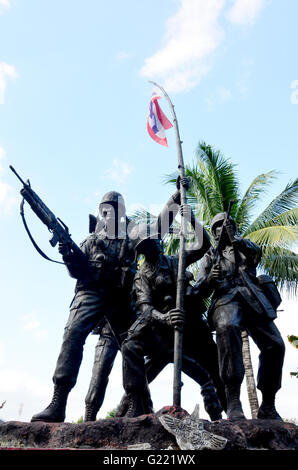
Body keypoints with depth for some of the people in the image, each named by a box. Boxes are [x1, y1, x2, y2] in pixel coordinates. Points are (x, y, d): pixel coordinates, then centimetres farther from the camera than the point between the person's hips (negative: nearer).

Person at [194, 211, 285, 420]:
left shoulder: (245, 247, 27)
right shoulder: (211, 256, 24)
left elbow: (256, 252, 0)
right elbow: (200, 290, 14)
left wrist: (235, 238, -18)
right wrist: (210, 279, -10)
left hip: (253, 298, 2)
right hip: (226, 298, -2)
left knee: (275, 345, -13)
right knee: (226, 327, -36)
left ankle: (268, 407, 6)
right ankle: (233, 400, -37)